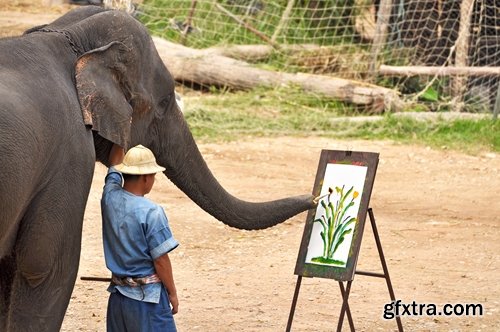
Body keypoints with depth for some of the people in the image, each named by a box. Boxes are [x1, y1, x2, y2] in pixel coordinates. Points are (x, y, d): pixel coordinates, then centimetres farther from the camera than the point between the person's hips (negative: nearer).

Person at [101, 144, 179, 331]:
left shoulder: (110, 198, -1)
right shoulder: (151, 212, -18)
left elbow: (115, 162, 19)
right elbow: (160, 260, -14)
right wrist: (172, 293, -2)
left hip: (118, 293, 7)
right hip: (147, 295, -7)